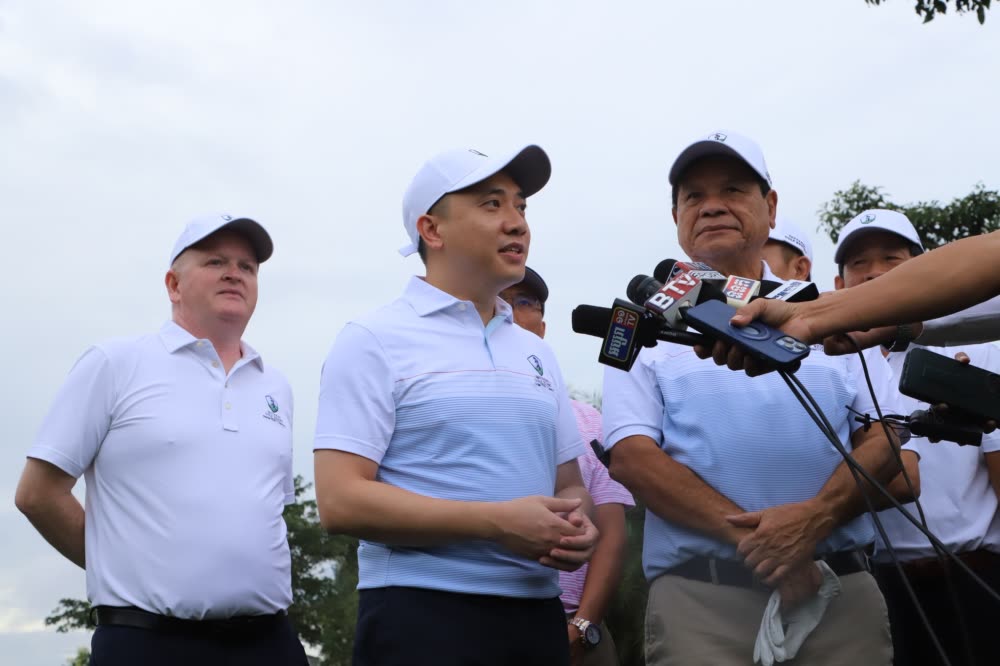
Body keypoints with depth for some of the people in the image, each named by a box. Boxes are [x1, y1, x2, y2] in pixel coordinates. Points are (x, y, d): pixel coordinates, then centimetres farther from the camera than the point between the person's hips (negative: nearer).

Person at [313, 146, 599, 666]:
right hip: (421, 617, -6)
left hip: (536, 617, 6)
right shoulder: (375, 341, -5)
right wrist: (497, 522, -19)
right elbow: (341, 500, -14)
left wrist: (577, 523, -5)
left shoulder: (535, 352, 15)